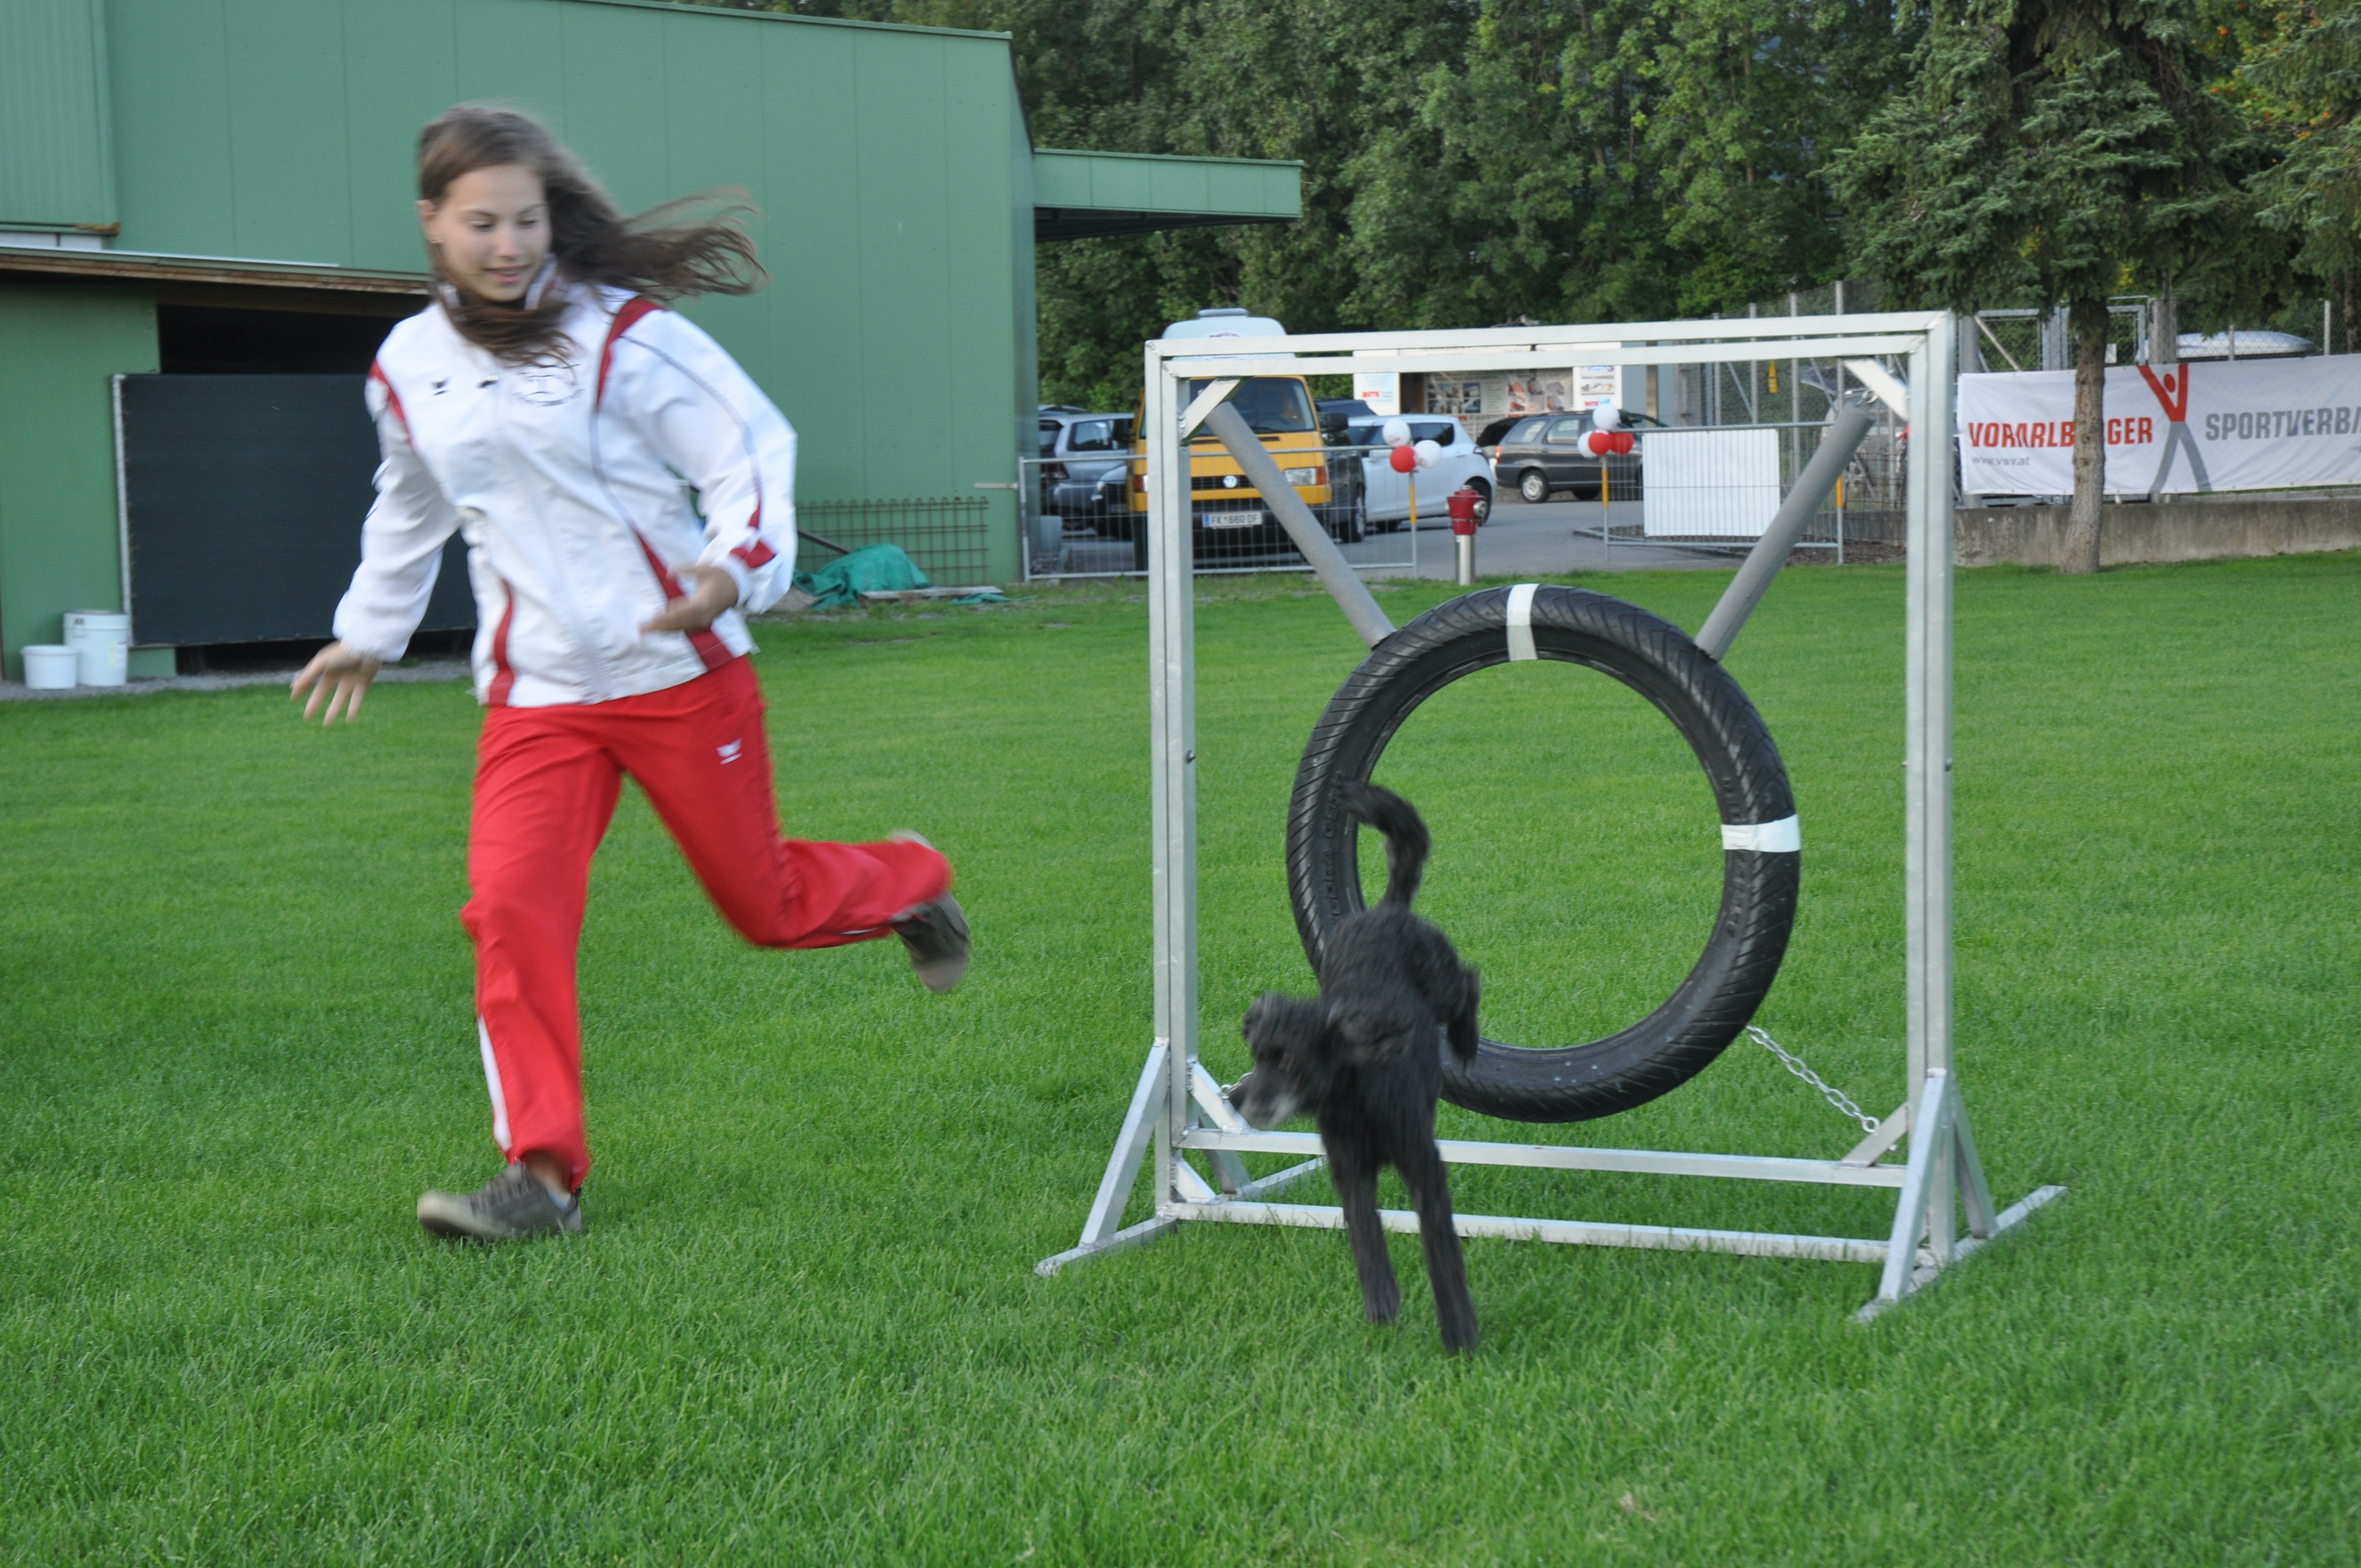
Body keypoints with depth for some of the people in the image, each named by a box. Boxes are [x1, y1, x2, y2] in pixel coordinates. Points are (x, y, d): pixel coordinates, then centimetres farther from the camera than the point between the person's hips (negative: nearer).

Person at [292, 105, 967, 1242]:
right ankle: (542, 1172, -6)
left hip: (678, 673, -3)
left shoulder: (624, 333, -9)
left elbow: (754, 446, -8)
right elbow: (410, 511, 26)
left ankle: (908, 883, 42)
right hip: (534, 696, 3)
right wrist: (367, 633, 36)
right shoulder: (406, 368, 7)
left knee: (764, 904, 7)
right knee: (511, 910, -14)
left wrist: (737, 567, -25)